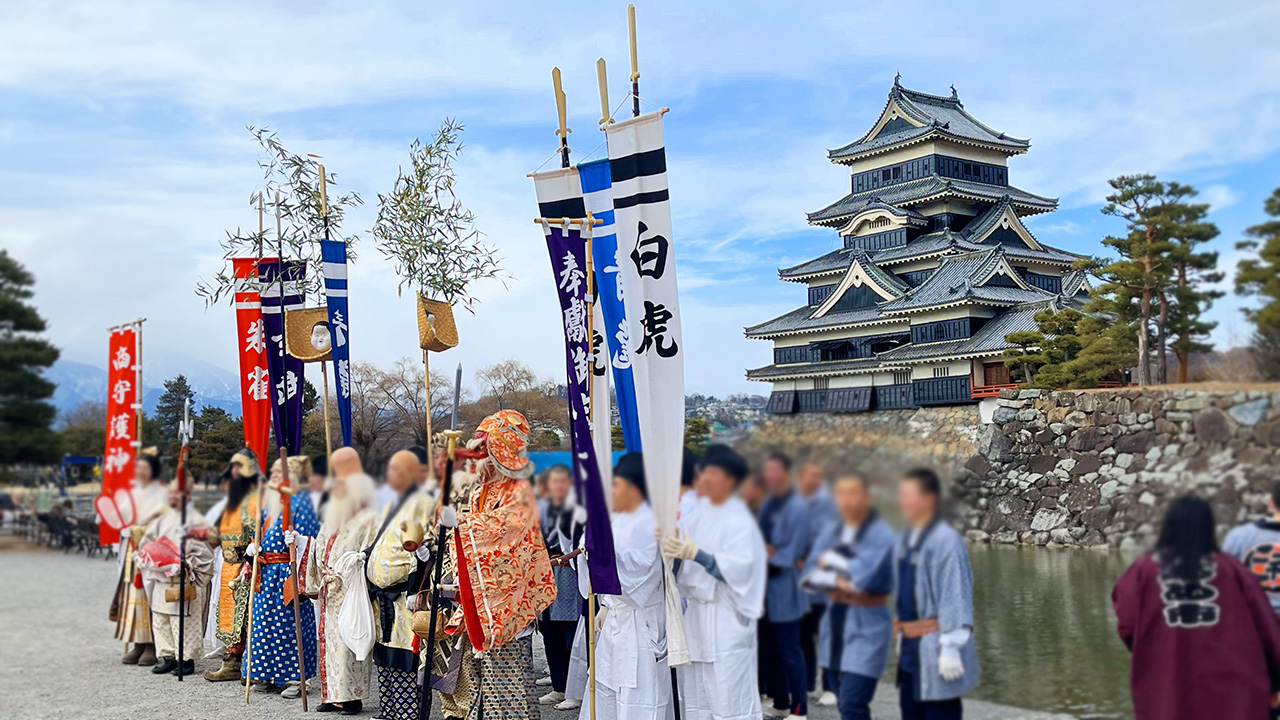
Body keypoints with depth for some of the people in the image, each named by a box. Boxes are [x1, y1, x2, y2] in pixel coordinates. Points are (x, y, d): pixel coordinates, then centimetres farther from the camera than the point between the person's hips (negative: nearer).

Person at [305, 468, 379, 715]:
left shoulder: (368, 521, -7)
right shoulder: (331, 520, 19)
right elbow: (319, 553, 25)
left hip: (350, 593, -8)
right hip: (329, 593, 8)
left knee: (348, 642, -7)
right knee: (329, 641, 8)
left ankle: (353, 697, -1)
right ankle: (333, 696, 15)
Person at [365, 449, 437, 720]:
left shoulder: (423, 504, -7)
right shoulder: (390, 507, 20)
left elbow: (425, 548, -14)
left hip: (404, 594, -8)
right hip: (383, 591, 8)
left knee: (404, 659, -8)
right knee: (385, 657, 10)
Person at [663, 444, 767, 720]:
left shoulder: (739, 519, -9)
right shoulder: (698, 517, 11)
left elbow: (740, 568, -20)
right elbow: (682, 568, 8)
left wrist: (697, 555, -29)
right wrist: (673, 551, -14)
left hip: (726, 619, -7)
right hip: (696, 613, 7)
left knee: (729, 694, -6)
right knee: (697, 695, 12)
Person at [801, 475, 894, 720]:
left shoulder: (881, 534, -10)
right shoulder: (830, 532, 10)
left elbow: (865, 575, -21)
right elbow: (810, 574, 3)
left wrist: (831, 560, -7)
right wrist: (836, 581, -15)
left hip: (867, 626, -6)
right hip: (834, 622, 6)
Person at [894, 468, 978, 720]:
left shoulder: (946, 541, -16)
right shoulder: (906, 541, 10)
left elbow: (956, 599, -18)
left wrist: (950, 648, -19)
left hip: (936, 651, -8)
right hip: (911, 651, 9)